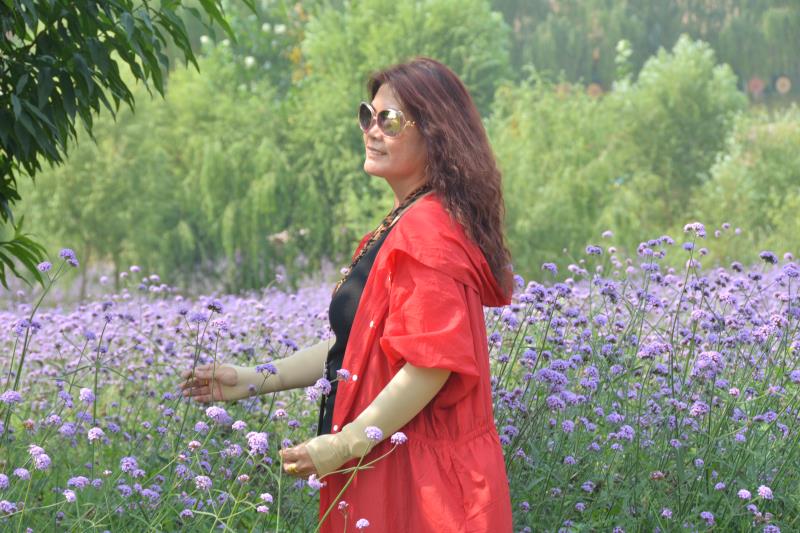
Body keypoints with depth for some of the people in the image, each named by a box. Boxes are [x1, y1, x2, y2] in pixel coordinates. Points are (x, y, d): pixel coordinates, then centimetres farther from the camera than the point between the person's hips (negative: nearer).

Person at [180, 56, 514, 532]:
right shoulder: (406, 226, 15)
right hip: (395, 469, 10)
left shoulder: (426, 231, -17)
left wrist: (345, 445, -19)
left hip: (421, 479, -10)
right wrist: (256, 382, 16)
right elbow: (356, 344, 19)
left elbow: (431, 361, -23)